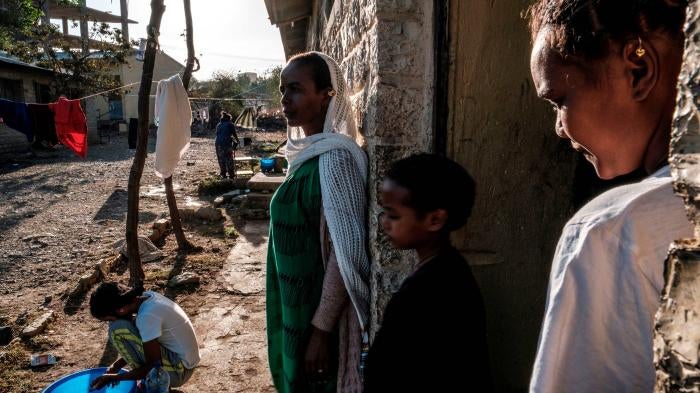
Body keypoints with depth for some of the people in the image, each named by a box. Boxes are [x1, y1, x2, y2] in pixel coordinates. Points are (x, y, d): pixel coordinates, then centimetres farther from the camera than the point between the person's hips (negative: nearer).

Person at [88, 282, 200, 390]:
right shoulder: (146, 297, -1)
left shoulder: (147, 316, -26)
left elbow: (152, 367, -19)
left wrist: (113, 378, -9)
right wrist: (116, 365, 7)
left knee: (117, 329, -16)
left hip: (178, 370, -9)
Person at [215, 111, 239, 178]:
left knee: (221, 160, 12)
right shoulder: (230, 124, 3)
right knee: (229, 160, 3)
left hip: (218, 144, 4)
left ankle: (223, 175, 14)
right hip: (227, 144, -4)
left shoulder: (218, 125, 17)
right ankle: (231, 175, 6)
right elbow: (234, 134, 4)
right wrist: (237, 141, 22)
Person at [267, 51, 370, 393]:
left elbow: (348, 252, -24)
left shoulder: (334, 158, -22)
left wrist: (321, 329, -21)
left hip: (318, 312, -8)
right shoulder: (306, 153, 5)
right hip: (296, 305, 8)